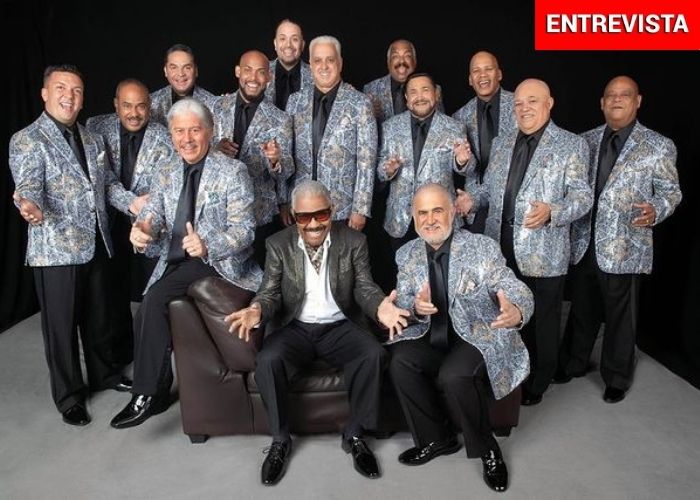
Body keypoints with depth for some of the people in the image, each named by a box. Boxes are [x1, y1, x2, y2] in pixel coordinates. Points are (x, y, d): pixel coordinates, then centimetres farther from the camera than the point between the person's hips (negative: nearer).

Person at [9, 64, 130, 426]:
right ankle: (69, 396, 22)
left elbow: (108, 184, 19)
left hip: (96, 244, 6)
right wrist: (32, 209, -42)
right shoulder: (26, 141, -8)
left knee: (99, 315, 18)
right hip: (55, 249, -6)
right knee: (61, 324, 6)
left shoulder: (92, 139, 12)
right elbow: (28, 189, -21)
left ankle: (104, 373, 38)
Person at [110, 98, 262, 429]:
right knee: (152, 306, -17)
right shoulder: (165, 172, 12)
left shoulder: (233, 172, -5)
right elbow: (152, 215, 6)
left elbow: (244, 229, -13)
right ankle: (153, 392, 4)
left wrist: (208, 245, -32)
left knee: (154, 300, -24)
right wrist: (141, 229, -19)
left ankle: (148, 394, -8)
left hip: (218, 265, -5)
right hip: (175, 265, 6)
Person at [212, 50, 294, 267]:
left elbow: (284, 175, -10)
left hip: (260, 216, -2)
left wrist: (275, 160, -32)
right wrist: (216, 147, -13)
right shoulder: (219, 107, 2)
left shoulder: (280, 120, -8)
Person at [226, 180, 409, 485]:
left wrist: (380, 307, -27)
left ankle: (354, 435, -5)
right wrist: (257, 310, -27)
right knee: (267, 361, -30)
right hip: (294, 328, 0)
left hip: (340, 327, 0)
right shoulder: (278, 245, 0)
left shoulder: (354, 242, 0)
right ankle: (280, 440, -5)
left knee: (374, 355, -29)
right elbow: (271, 291, -2)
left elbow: (364, 287, -3)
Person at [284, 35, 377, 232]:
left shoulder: (359, 103, -4)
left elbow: (366, 161, -6)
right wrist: (283, 201, 5)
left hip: (343, 208, -2)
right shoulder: (295, 101, 6)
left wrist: (360, 210, -10)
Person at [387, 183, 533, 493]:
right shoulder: (407, 255, 3)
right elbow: (402, 304, 1)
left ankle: (486, 448, -2)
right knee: (400, 361, -23)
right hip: (432, 338, 4)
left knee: (454, 375, -31)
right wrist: (415, 307, -25)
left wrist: (516, 311, -40)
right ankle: (437, 438, 0)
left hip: (480, 337, -4)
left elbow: (517, 292, -15)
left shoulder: (483, 247, -9)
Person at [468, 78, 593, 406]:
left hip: (543, 254, -4)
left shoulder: (571, 145, -3)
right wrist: (470, 201, -3)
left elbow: (582, 196, -8)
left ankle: (537, 382, 31)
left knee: (542, 321, 11)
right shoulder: (501, 143, 12)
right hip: (500, 250, 4)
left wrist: (551, 212, -26)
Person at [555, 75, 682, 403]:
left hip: (624, 248, -3)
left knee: (620, 316, 11)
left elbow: (670, 191, 0)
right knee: (581, 310, 18)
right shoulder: (586, 141, 7)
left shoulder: (659, 146, -3)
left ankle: (617, 377, 31)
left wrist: (655, 211, -20)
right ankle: (573, 363, 38)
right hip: (583, 244, 3)